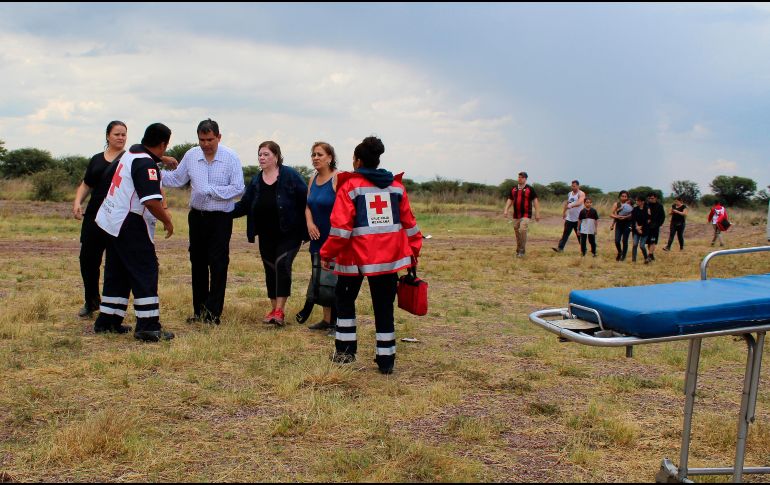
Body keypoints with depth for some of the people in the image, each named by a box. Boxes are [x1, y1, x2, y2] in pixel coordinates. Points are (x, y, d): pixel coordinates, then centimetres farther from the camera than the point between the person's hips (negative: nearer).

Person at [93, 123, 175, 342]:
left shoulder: (132, 154, 11)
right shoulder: (146, 164, -19)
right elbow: (152, 201, -28)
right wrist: (167, 221, -15)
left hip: (112, 222, 10)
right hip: (130, 226, -10)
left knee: (118, 272, 17)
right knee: (146, 271, -6)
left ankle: (107, 321, 23)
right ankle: (148, 326, -7)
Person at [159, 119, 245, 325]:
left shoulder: (231, 157, -10)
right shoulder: (191, 155, 2)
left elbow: (238, 189, -14)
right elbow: (176, 179, 12)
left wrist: (211, 190, -17)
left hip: (220, 218, -5)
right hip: (197, 216, 5)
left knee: (218, 265, -4)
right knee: (197, 263, 11)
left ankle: (213, 312, 3)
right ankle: (199, 310, 22)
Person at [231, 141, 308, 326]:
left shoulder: (290, 176, -9)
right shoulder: (256, 181, 7)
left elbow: (306, 201, -9)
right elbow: (244, 206, 8)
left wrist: (306, 228, -12)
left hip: (289, 234, -6)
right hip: (266, 236, 6)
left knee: (282, 264, -17)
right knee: (270, 270, 9)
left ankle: (280, 309, -12)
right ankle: (275, 309, 20)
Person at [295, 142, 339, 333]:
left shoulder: (338, 179, -13)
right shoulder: (313, 179, 12)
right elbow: (308, 205, 16)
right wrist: (309, 223, -4)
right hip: (318, 238, 8)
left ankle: (337, 322, 7)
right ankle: (326, 320, 23)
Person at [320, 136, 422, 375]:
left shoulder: (350, 186, -4)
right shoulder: (396, 186, 9)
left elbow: (341, 225, -10)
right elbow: (409, 222, 12)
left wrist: (327, 254, -3)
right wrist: (414, 251, 21)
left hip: (357, 255, -3)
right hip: (389, 256, 3)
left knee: (345, 299, 18)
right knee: (384, 306, 8)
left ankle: (345, 349, 20)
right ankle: (386, 359, 7)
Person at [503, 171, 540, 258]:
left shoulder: (530, 189, -3)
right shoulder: (514, 189, 11)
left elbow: (535, 201, -3)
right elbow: (510, 200, 13)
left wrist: (537, 213, -8)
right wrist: (506, 210, -1)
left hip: (526, 215, -5)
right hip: (516, 215, 5)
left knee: (523, 230, -20)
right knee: (517, 232, 8)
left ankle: (522, 250, -12)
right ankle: (518, 250, 21)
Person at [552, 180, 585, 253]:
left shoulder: (581, 194, -8)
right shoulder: (569, 194, 13)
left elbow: (579, 203, -26)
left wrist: (571, 206, -40)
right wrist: (564, 212, 24)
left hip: (578, 219, -5)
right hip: (569, 218, 5)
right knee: (565, 234, -2)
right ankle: (560, 248, -7)